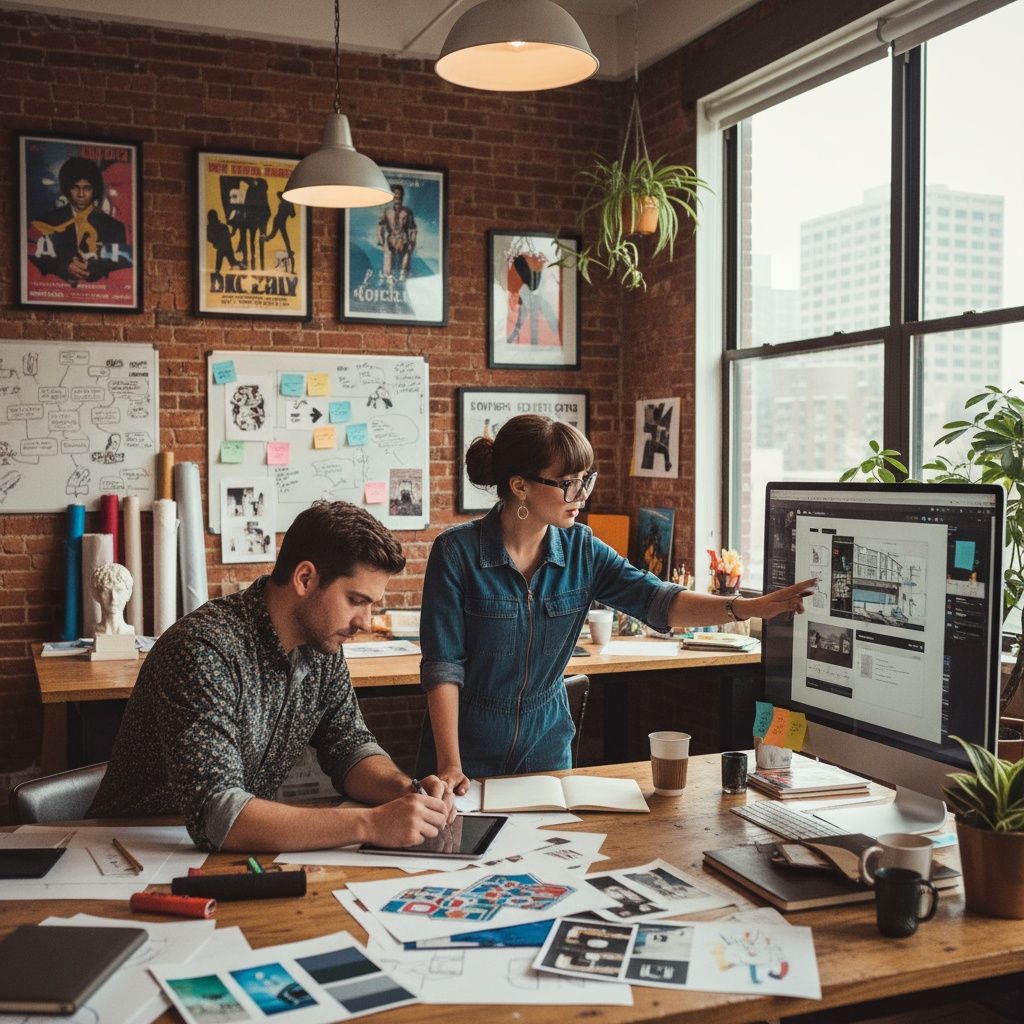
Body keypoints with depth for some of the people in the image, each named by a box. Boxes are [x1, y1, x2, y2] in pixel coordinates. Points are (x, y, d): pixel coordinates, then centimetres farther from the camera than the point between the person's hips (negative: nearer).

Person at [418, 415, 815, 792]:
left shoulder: (580, 549, -4)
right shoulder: (457, 551, -17)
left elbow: (653, 599, -11)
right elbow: (443, 665, -17)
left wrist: (747, 607, -26)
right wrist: (450, 765, -22)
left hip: (546, 748, 4)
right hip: (470, 750, -4)